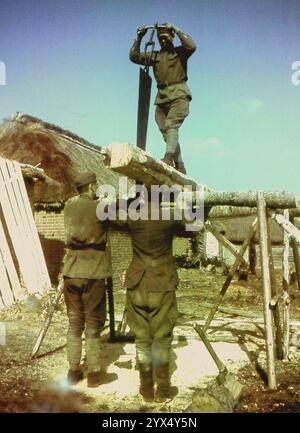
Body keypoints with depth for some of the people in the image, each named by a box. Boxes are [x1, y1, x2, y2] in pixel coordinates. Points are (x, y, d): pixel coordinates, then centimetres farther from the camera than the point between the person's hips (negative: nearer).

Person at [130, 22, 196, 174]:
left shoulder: (180, 52, 10)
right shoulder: (154, 56, 20)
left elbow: (191, 46, -11)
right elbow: (134, 56, 15)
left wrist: (177, 30, -6)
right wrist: (139, 38, 6)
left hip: (179, 95, -5)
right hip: (161, 98, 5)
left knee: (171, 125, -24)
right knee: (165, 131, -1)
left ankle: (168, 158, -38)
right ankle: (179, 167, 3)